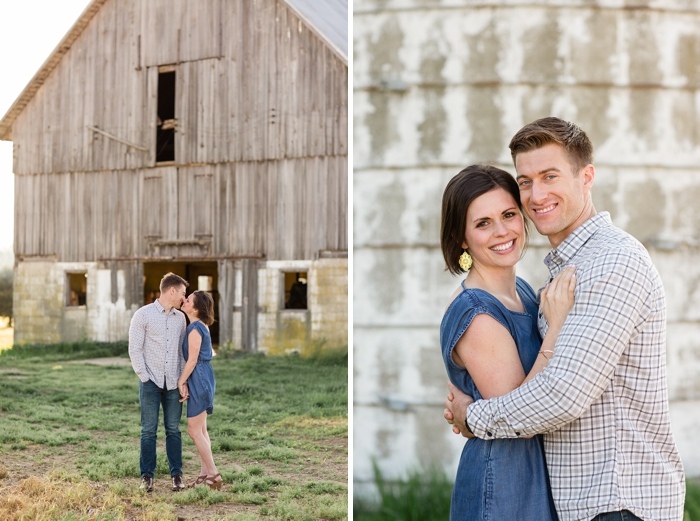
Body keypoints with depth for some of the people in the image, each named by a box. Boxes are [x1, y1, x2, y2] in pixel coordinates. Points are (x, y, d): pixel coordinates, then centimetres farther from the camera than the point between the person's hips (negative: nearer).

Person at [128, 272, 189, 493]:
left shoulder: (180, 318, 10)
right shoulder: (143, 315, -4)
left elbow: (182, 350, 13)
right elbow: (134, 349, -5)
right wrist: (144, 377, -9)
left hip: (173, 383, 4)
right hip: (151, 382, -4)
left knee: (173, 430, 6)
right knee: (149, 430, 1)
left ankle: (176, 475, 10)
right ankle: (147, 476, 8)